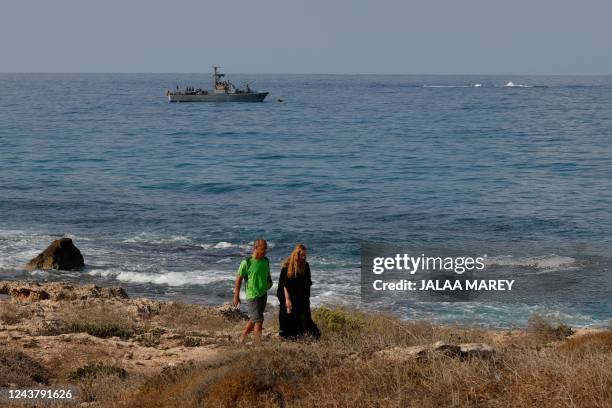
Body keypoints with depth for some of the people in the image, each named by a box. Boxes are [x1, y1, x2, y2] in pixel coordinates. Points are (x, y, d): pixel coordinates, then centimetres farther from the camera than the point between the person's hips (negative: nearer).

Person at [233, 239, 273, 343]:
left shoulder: (266, 261, 6)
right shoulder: (246, 263, -13)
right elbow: (239, 279, -7)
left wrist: (270, 282, 0)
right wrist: (236, 295, -7)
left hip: (263, 294, 7)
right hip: (252, 295, -7)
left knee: (253, 319, 15)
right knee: (258, 320, -10)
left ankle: (243, 337, 31)